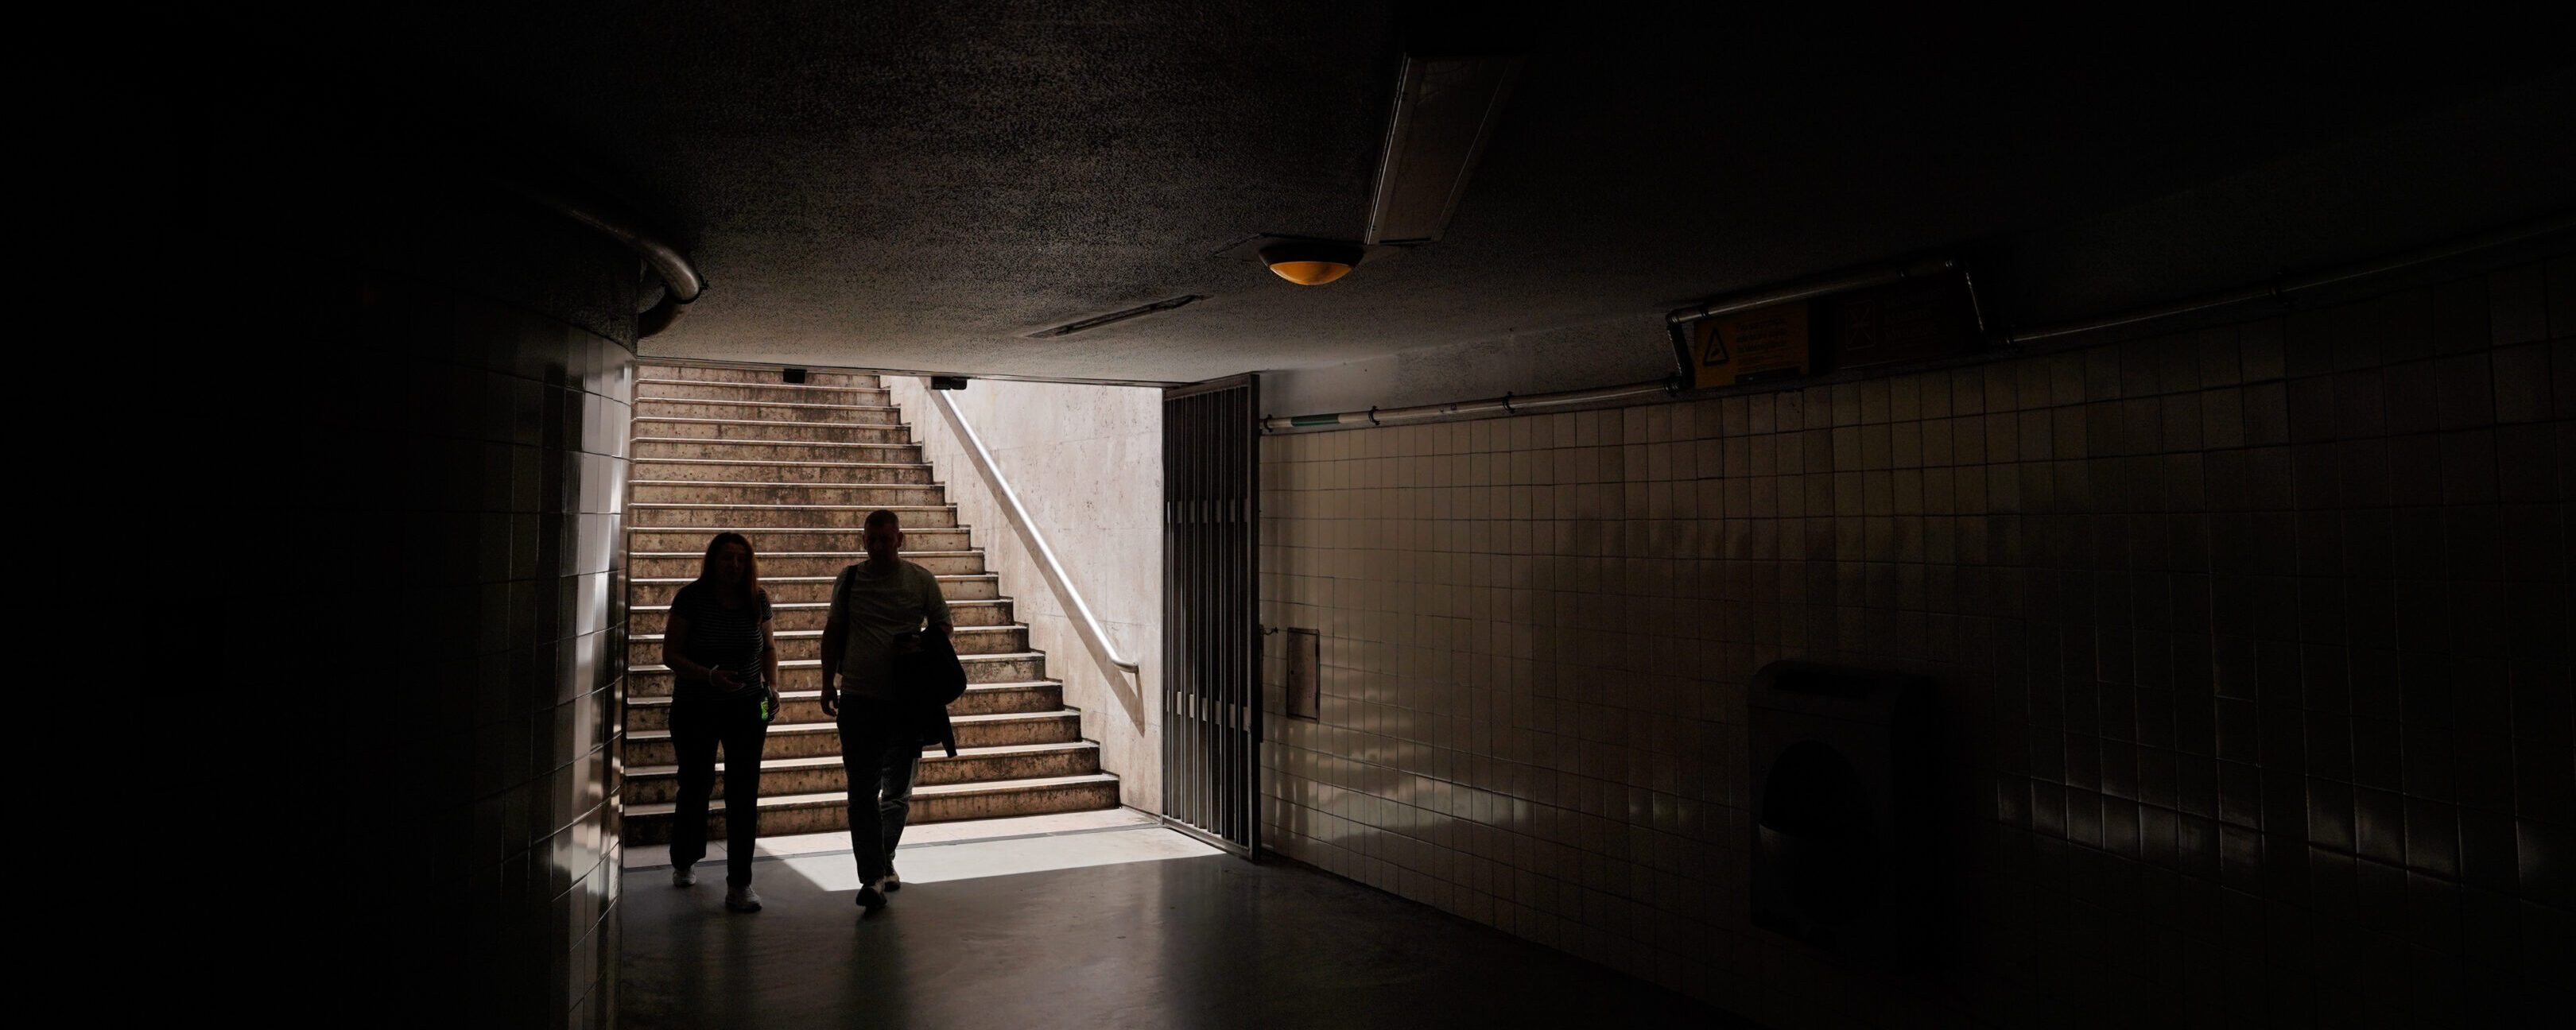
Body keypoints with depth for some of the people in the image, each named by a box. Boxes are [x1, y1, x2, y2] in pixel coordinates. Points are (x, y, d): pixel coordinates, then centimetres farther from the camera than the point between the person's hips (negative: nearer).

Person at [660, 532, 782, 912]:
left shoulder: (758, 600, 0)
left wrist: (772, 686, -2)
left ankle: (739, 884, 2)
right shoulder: (691, 598, -9)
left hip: (747, 708, 1)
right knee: (695, 788, 12)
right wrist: (708, 675, -24)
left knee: (744, 795, -4)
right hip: (695, 709, -1)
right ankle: (684, 863, 39)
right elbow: (670, 655, -9)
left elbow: (769, 647, 14)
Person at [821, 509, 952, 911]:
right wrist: (828, 683, 9)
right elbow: (834, 632, 14)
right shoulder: (849, 579, 6)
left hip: (906, 700, 0)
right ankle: (872, 876, -2)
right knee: (863, 790, -4)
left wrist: (922, 644, -10)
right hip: (858, 699, 0)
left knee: (898, 791, 10)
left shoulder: (922, 580, 2)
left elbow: (943, 626, 11)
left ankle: (884, 859, 32)